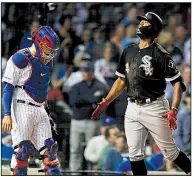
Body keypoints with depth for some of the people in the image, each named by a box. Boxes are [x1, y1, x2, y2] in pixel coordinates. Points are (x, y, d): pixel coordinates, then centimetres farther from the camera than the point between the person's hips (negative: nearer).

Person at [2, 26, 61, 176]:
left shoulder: (47, 61, 12)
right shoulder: (20, 59, -12)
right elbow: (8, 88, -11)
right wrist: (7, 115, -16)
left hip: (39, 110, 7)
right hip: (22, 109, -7)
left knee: (49, 149, 4)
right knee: (22, 149, -8)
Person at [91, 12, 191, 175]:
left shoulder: (160, 54, -10)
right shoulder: (128, 51, 10)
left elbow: (177, 83, -12)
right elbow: (122, 80, 19)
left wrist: (174, 110, -24)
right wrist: (106, 103, 12)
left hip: (154, 108, -6)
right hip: (132, 109, 6)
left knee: (169, 151, 1)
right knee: (134, 155, 2)